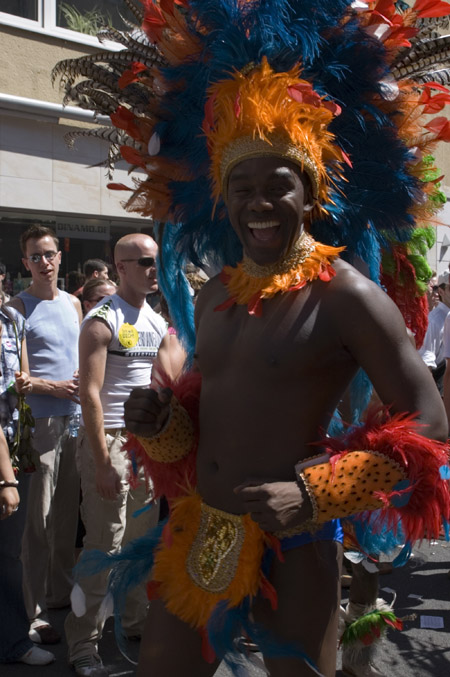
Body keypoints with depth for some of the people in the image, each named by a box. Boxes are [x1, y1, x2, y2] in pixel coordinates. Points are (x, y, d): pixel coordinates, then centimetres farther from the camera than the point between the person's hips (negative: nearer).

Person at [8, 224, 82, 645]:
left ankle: (60, 591, 26)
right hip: (39, 420, -6)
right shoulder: (18, 307, -5)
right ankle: (34, 612, 5)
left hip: (75, 417, 6)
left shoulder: (73, 303, 14)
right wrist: (53, 387, -16)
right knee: (38, 518, -3)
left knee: (67, 512, 13)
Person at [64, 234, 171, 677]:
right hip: (109, 439, -7)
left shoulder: (157, 322, 12)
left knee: (144, 536, 14)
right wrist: (103, 463, -19)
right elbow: (90, 393, -15)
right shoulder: (102, 320, -10)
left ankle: (138, 621, 30)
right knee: (104, 544, -5)